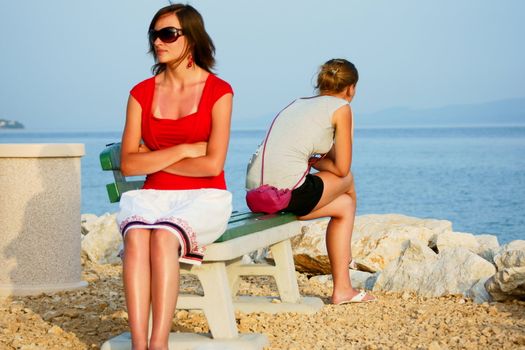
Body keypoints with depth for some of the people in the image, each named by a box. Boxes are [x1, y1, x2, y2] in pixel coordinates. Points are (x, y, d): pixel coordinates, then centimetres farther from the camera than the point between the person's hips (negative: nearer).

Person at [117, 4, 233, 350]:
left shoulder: (218, 91, 0)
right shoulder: (142, 93, 10)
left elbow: (212, 164, -9)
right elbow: (129, 164, 2)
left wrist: (154, 160, -1)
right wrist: (183, 149, -7)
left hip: (204, 197, -3)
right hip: (154, 195, 3)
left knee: (164, 236, -34)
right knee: (136, 235, -32)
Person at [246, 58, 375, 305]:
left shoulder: (298, 104, 27)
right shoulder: (341, 107, 5)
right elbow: (342, 168, 4)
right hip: (288, 192, -8)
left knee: (344, 205, 27)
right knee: (347, 180, 21)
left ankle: (342, 289, 29)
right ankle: (345, 257, 38)